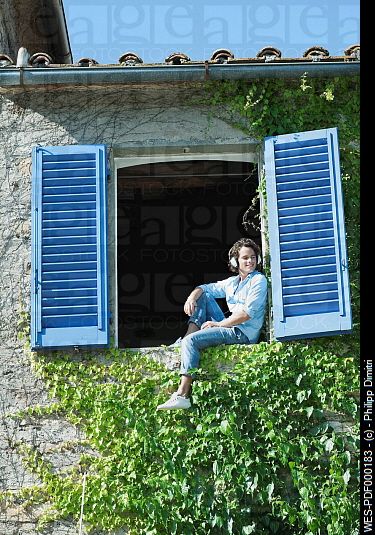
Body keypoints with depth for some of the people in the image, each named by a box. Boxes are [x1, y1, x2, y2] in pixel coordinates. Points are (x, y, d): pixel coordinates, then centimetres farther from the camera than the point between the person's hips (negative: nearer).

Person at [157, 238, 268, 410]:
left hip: (243, 333, -8)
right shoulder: (232, 282, 20)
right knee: (204, 296, 9)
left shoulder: (258, 280, -4)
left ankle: (183, 396, -30)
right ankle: (186, 340, -7)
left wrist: (217, 324, -13)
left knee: (191, 341, -23)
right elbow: (206, 288, 20)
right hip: (229, 326, 8)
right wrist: (192, 297, -4)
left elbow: (248, 313, -15)